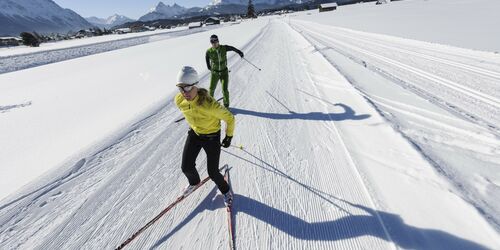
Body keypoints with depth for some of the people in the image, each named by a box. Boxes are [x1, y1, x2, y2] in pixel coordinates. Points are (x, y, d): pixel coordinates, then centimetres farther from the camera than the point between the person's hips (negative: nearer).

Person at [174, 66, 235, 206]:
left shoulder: (209, 104, -36)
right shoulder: (179, 101, -17)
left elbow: (229, 118, -21)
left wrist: (229, 137, -9)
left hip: (212, 137, -5)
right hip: (194, 134, 5)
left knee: (212, 172, 1)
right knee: (186, 167, 8)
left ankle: (226, 190, 34)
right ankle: (194, 182, 45)